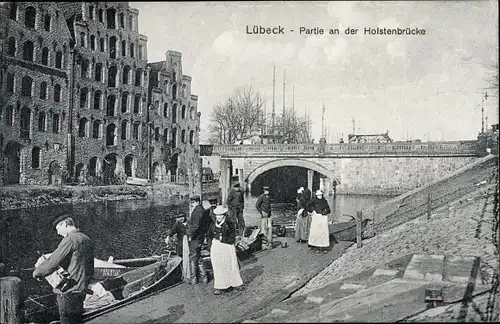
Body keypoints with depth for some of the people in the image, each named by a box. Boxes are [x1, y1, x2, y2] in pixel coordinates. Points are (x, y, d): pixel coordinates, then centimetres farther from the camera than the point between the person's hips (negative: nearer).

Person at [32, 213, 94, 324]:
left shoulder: (70, 239, -15)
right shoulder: (87, 240, 11)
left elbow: (53, 261, -15)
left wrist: (37, 272, 0)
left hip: (69, 290, -9)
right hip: (82, 289, 9)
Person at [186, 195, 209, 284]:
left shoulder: (198, 211, -18)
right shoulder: (202, 210, 13)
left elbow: (196, 226, -25)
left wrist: (191, 236, -17)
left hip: (195, 238, -10)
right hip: (199, 237, 10)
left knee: (193, 258, 1)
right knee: (198, 257, 17)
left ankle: (193, 279, 9)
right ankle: (204, 277, 20)